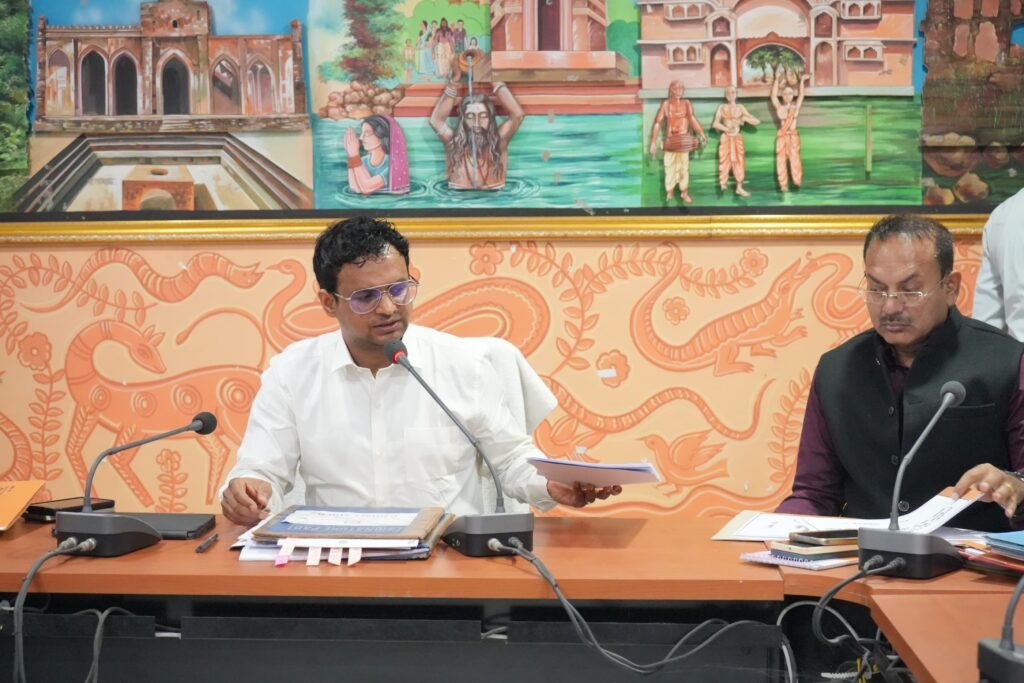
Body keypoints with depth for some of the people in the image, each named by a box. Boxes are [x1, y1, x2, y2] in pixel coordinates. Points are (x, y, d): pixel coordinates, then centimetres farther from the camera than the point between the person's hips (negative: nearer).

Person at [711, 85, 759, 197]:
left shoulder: (740, 107, 4)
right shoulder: (722, 107, 1)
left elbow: (756, 121, 1)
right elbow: (715, 124, -12)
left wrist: (745, 118, -14)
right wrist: (727, 129, -21)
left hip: (737, 138, 1)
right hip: (726, 138, -1)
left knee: (739, 161, 1)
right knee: (725, 161, 0)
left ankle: (739, 188, 6)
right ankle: (723, 184, 16)